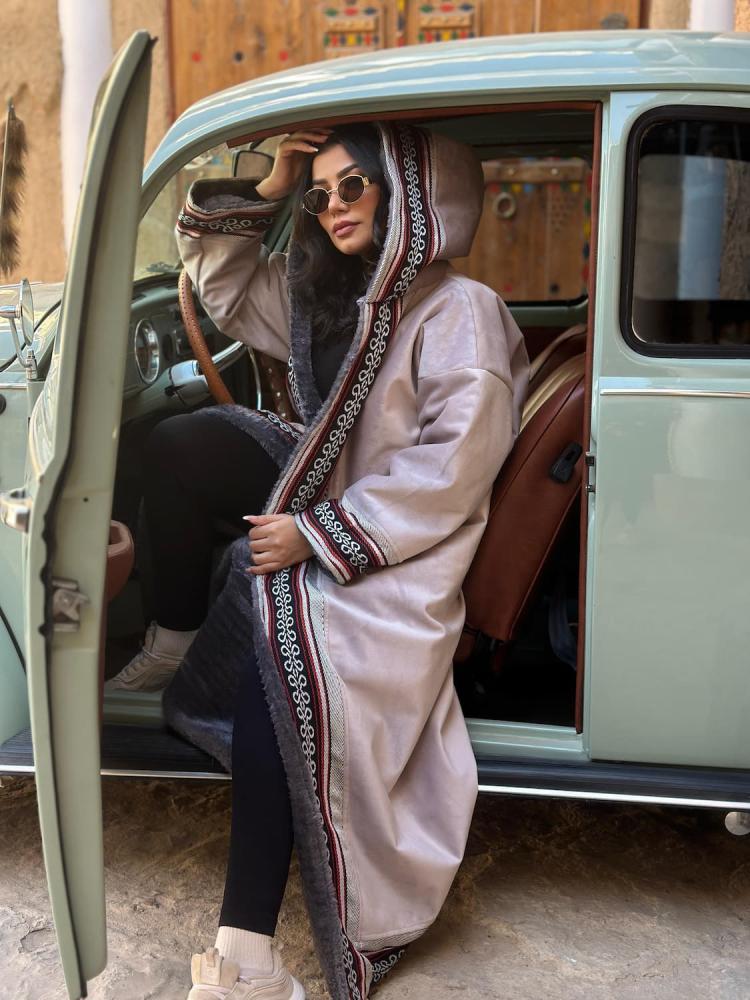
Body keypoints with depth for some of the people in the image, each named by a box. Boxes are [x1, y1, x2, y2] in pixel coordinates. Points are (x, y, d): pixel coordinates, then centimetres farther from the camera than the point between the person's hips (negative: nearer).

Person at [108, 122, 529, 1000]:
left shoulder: (461, 311, -14)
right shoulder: (327, 294, 11)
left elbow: (454, 466, -22)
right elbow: (222, 284, 22)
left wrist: (320, 534, -25)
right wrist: (267, 192, 6)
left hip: (402, 542, -8)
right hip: (319, 487, 8)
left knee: (281, 642, -34)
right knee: (181, 447, -8)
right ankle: (171, 644, 4)